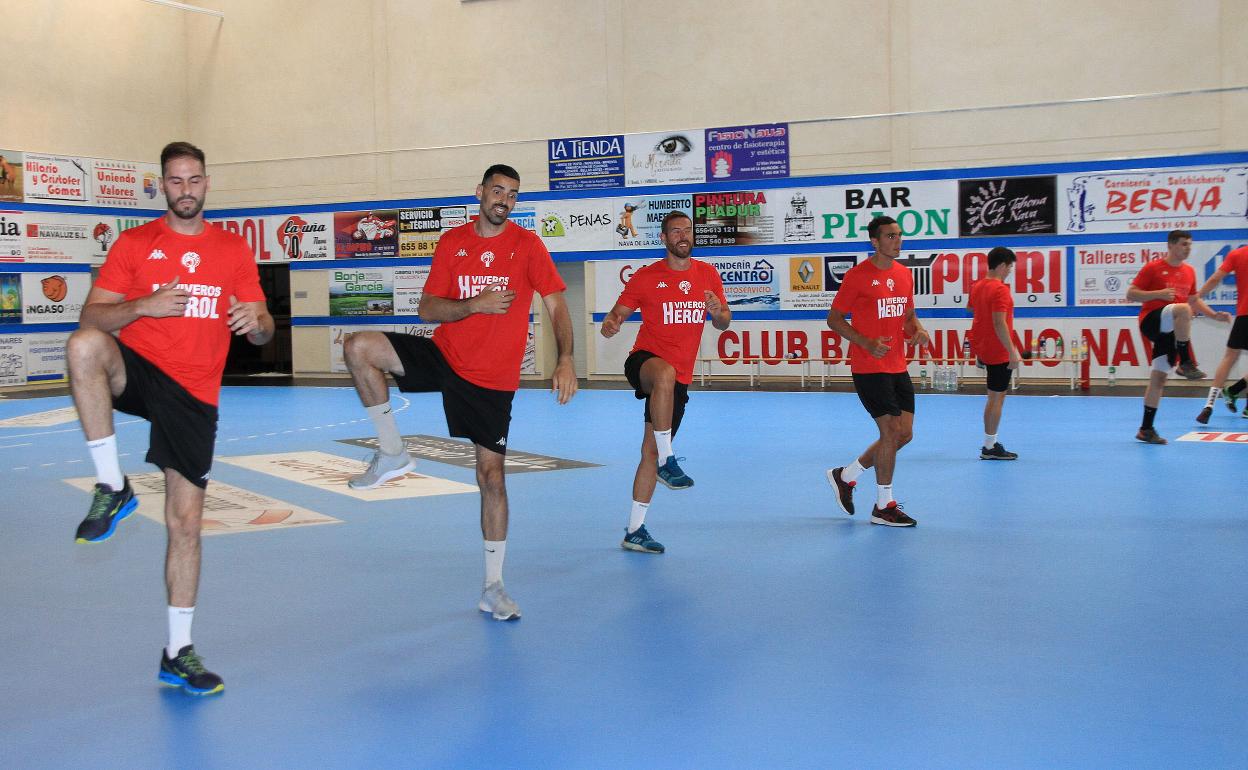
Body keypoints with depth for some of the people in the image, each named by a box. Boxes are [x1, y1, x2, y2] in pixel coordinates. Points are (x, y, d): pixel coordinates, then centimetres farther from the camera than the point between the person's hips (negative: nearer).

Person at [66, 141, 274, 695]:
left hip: (194, 394, 1)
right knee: (84, 346, -36)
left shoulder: (234, 249, 8)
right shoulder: (135, 244, 4)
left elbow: (263, 331, 8)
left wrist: (255, 321, -16)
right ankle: (112, 488, -23)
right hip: (137, 371, -1)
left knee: (186, 521, 1)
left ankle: (178, 652, 14)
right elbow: (91, 317, -4)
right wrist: (143, 306, -23)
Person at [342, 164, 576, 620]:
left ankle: (493, 588, 10)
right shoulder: (452, 243, 2)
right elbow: (427, 310, -1)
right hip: (444, 356, 2)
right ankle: (393, 454, -4)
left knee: (492, 475, -1)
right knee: (358, 348, -19)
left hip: (492, 378, -2)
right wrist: (475, 304, -18)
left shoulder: (527, 245, -3)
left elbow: (556, 305, -8)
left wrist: (565, 360, -23)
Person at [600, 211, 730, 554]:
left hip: (679, 378, 4)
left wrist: (718, 313, -11)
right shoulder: (645, 277, -1)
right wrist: (611, 324, -22)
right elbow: (619, 312, 2)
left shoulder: (707, 274, 8)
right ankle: (668, 461, -32)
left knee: (651, 452, 7)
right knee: (665, 375, -42)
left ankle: (635, 531, 17)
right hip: (645, 359, -4)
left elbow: (723, 323, 13)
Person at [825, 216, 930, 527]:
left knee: (904, 434, 8)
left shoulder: (904, 274, 10)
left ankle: (845, 476, 26)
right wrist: (867, 343, -19)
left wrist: (917, 330, -2)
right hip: (870, 369, -8)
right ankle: (883, 507, 8)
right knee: (892, 432, -7)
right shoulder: (858, 276, -11)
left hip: (898, 367, 8)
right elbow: (834, 319, -8)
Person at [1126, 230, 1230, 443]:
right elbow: (1130, 294, -6)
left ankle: (1146, 429, 11)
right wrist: (1159, 293, -19)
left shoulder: (1189, 271, 15)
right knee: (1183, 309, -36)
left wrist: (1215, 315, 12)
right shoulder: (1153, 268, -4)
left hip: (1171, 331, 6)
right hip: (1151, 320, -6)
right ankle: (1185, 363, -28)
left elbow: (1194, 300, 26)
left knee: (1159, 377, 5)